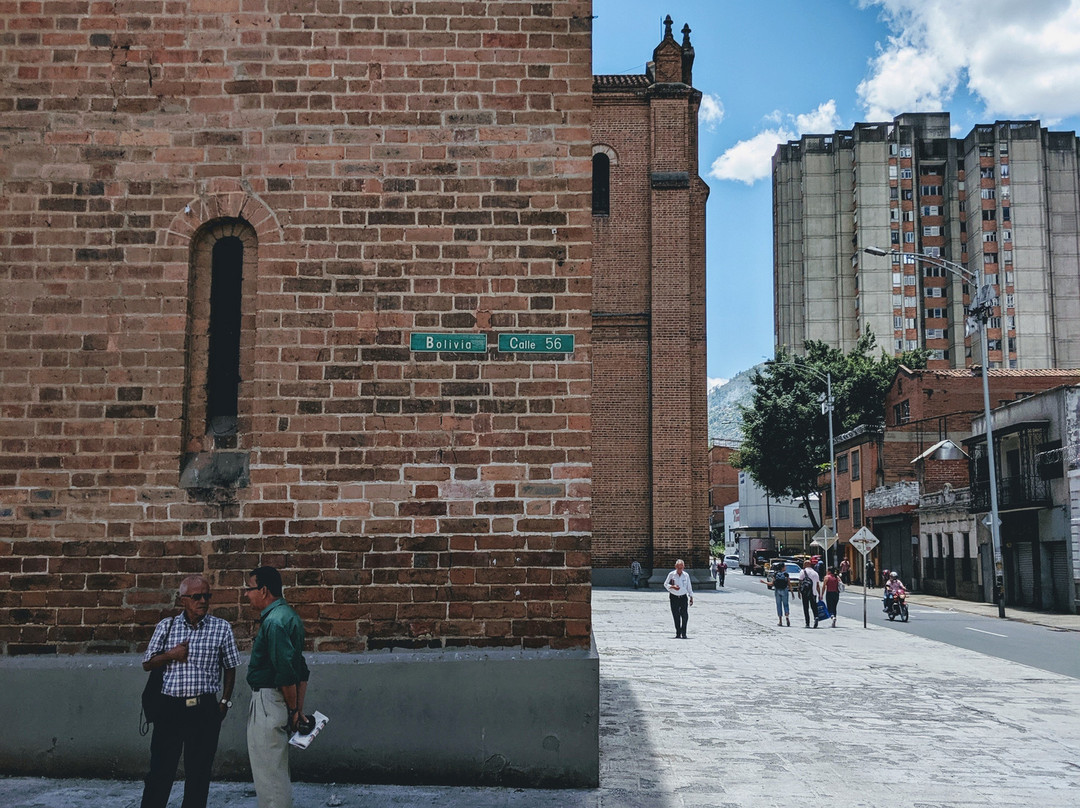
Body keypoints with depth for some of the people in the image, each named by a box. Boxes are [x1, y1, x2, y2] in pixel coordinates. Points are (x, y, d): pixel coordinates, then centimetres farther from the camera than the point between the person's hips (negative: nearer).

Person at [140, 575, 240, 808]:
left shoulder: (222, 628, 2)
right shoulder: (166, 626, 5)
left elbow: (230, 668, 9)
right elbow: (147, 664, 9)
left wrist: (225, 701, 2)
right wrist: (171, 655, -8)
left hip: (205, 708, 0)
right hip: (170, 707, 0)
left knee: (199, 772, 6)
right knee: (160, 770, 3)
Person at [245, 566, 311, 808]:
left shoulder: (274, 622, -20)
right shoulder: (286, 614, 13)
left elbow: (286, 672, -25)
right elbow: (301, 670, 15)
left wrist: (293, 709, -14)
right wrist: (298, 708, 15)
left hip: (268, 700, -10)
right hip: (269, 700, 10)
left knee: (268, 770, -2)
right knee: (274, 767, 19)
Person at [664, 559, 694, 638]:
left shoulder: (686, 575, 5)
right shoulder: (671, 574, -1)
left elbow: (689, 587, 13)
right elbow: (665, 584, 3)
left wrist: (691, 597, 11)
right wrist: (673, 587, -15)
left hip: (683, 597, 1)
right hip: (674, 597, -1)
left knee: (685, 615, -10)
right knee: (676, 616, 2)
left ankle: (683, 633, -3)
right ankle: (678, 633, 11)